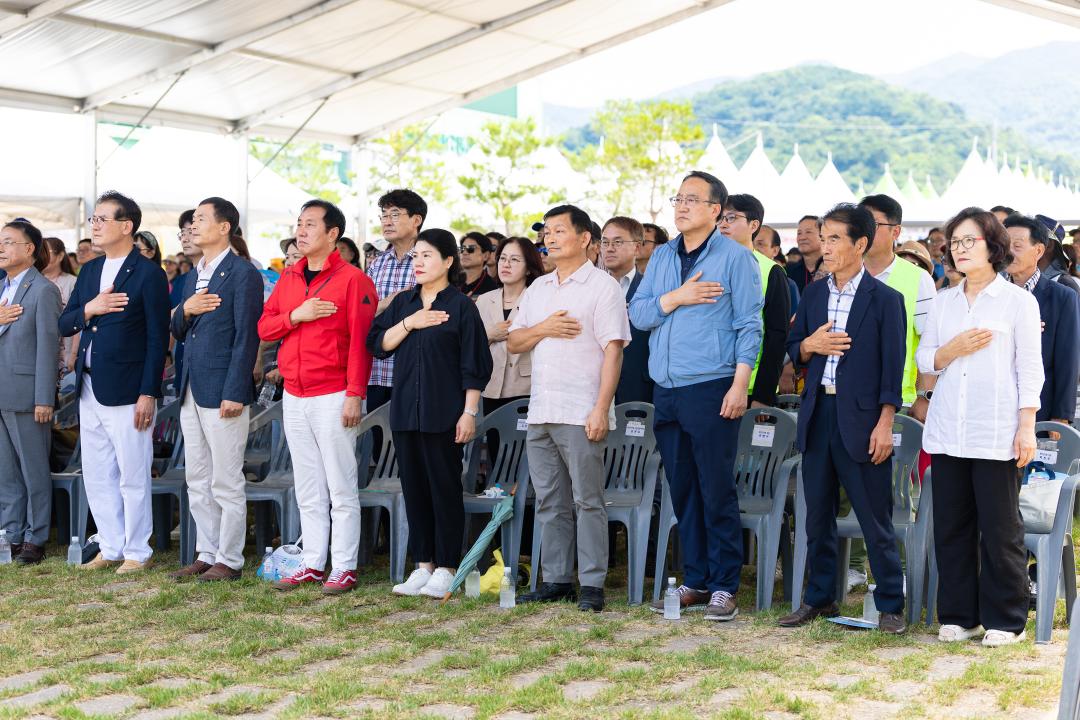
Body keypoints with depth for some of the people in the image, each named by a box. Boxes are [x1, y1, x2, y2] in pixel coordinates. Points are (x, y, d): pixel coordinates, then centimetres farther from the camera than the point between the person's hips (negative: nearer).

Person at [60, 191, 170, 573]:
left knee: (132, 477, 1)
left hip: (126, 392, -7)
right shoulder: (89, 270, 13)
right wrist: (88, 309, -10)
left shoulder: (149, 274, -8)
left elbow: (158, 338, -11)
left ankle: (137, 552, 13)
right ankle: (111, 548, 24)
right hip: (90, 389, 7)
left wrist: (148, 394, -15)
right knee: (96, 476, 13)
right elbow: (64, 325, 12)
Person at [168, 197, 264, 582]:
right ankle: (206, 555, 22)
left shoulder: (243, 274, -9)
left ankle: (229, 560, 8)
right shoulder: (194, 275, 17)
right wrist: (185, 310, -4)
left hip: (222, 391, -8)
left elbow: (247, 336, -14)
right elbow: (179, 333, 19)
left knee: (226, 482, -1)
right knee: (197, 481, 13)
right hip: (191, 391, 9)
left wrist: (234, 393, -19)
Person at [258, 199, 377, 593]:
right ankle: (312, 564, 17)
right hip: (294, 397, 7)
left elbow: (360, 341, -10)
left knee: (340, 489, -2)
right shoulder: (288, 279, 14)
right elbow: (264, 327, 11)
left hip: (333, 396, -7)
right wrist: (296, 316, -9)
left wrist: (354, 394, -15)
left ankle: (344, 568, 2)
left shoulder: (353, 279, -6)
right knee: (308, 490, 11)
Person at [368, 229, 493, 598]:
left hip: (443, 411, -6)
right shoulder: (404, 302, 12)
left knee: (445, 487, 0)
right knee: (414, 487, 9)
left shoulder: (461, 305, -4)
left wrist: (469, 412, -11)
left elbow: (473, 364, -6)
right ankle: (423, 564, 17)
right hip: (405, 410, 6)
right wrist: (409, 324, -9)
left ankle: (446, 568, 7)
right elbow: (377, 343, 5)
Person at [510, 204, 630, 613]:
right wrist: (542, 329, -4)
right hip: (540, 411, 7)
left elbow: (613, 349, -10)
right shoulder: (538, 289, 18)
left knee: (587, 500, -4)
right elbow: (512, 343, 17)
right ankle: (556, 580, 16)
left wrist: (601, 408, -17)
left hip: (580, 413, -7)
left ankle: (591, 584, 1)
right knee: (550, 502, 9)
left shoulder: (603, 286, -3)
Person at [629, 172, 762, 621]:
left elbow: (748, 325, -6)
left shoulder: (735, 257, -1)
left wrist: (740, 383, -14)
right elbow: (638, 313, 8)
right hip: (666, 392, 6)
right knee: (682, 492, 10)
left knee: (717, 492, -3)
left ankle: (724, 587, 4)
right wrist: (677, 297, -8)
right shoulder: (661, 257, 16)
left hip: (711, 390, -6)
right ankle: (695, 580, 19)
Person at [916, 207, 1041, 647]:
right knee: (951, 527, 7)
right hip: (947, 431, 4)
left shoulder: (1018, 301, 1)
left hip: (996, 433, -4)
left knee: (1001, 528, -1)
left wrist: (1027, 427, -8)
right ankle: (959, 616, 16)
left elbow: (1030, 368, -2)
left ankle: (1005, 620, 10)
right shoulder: (943, 302, 14)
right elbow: (923, 359, 14)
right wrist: (952, 350, -7)